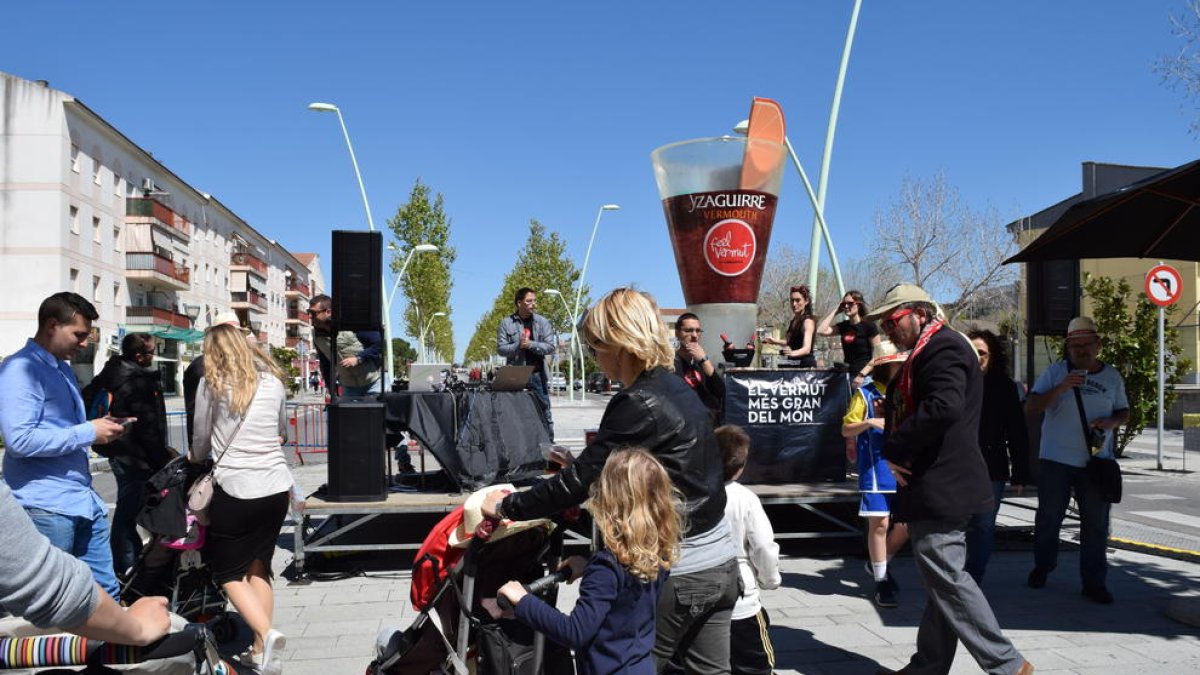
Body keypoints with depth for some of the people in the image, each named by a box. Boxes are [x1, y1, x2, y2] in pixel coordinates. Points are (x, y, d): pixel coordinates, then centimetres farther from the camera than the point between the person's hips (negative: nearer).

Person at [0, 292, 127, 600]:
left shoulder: (63, 369, 18)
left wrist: (101, 429, 8)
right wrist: (88, 432, -17)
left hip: (85, 501, 9)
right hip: (47, 507, -9)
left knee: (106, 592, 11)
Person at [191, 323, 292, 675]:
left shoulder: (211, 384, -4)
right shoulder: (273, 381, 7)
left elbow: (201, 441, 5)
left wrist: (196, 458, 27)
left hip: (235, 489, -4)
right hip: (276, 487, 4)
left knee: (227, 571, 9)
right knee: (258, 567, 16)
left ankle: (266, 633, -12)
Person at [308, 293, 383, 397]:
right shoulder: (317, 336, 2)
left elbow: (380, 343, -14)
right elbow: (325, 365, 13)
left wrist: (358, 359, -21)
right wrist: (332, 392, 11)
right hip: (349, 387, 5)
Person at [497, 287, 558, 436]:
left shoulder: (542, 322, 5)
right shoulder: (506, 323, 4)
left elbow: (551, 347, 0)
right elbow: (500, 349, 0)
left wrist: (531, 344, -13)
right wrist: (518, 345, -16)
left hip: (537, 373, 1)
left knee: (544, 411, 3)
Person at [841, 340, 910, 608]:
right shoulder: (865, 393, -2)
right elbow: (846, 429, -3)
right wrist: (869, 422, -19)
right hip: (876, 468, -5)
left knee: (907, 523, 3)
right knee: (879, 524, -3)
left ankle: (879, 563, 27)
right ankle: (881, 582, 9)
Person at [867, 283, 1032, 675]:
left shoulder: (943, 346, -14)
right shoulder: (926, 350, 19)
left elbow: (944, 407, -27)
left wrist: (893, 449, -20)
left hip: (938, 487, -11)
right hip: (933, 485, 11)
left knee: (946, 577, -8)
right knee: (940, 578, 14)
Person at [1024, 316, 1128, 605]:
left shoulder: (1112, 376, 7)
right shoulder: (1056, 371, -2)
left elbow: (1124, 412, 16)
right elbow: (1030, 409, -9)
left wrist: (1112, 421, -8)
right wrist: (1060, 388, -23)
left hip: (1096, 461, 2)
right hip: (1056, 460, -1)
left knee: (1096, 523, 3)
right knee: (1048, 517, 9)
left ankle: (1094, 581, 13)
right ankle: (1042, 566, 30)